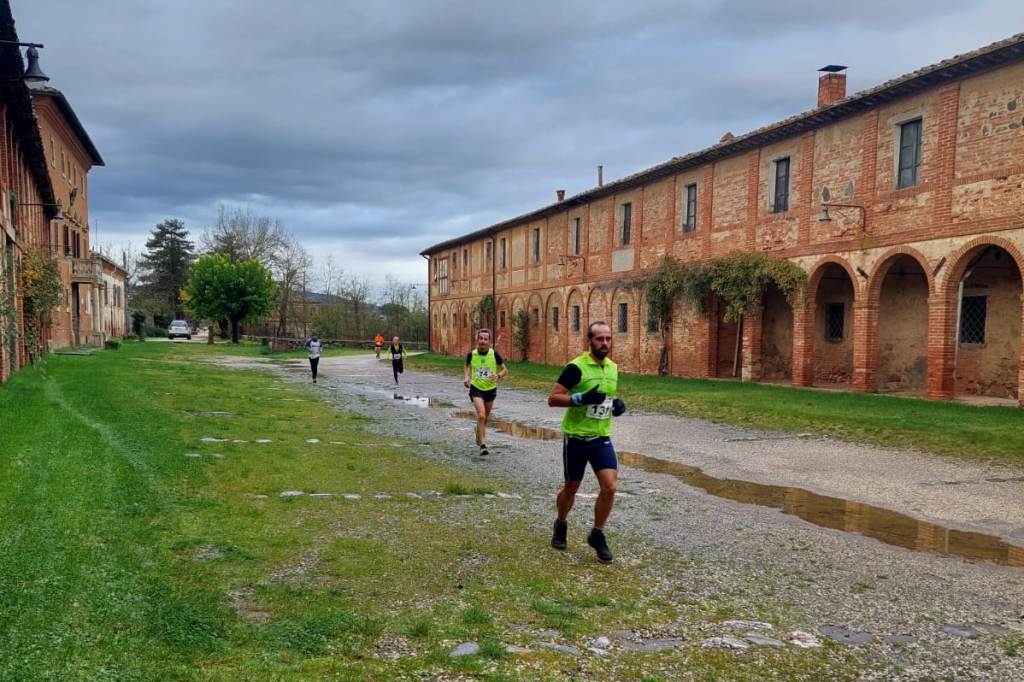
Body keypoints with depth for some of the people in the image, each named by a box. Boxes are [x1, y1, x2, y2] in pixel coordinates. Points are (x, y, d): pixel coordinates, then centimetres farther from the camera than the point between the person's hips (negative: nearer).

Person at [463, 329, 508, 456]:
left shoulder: (495, 354, -12)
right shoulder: (471, 354, -8)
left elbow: (505, 370, -3)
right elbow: (467, 366, 14)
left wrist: (498, 376, -23)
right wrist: (466, 377, -3)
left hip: (490, 389, 2)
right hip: (476, 388, -2)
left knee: (485, 418, 17)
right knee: (481, 415, -20)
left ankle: (479, 439, 44)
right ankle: (483, 445, -15)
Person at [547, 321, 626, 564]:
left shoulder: (613, 367, 6)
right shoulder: (576, 367, -15)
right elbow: (552, 399, -16)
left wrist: (617, 403, 1)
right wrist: (581, 398, -29)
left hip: (602, 437, 4)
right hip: (576, 437, -4)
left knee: (610, 486, -9)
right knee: (571, 488, 11)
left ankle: (597, 535, 11)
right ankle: (561, 525, 40)